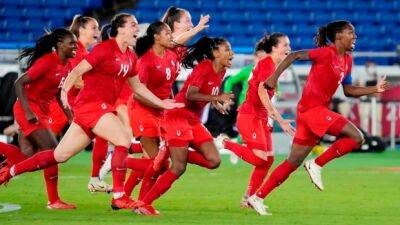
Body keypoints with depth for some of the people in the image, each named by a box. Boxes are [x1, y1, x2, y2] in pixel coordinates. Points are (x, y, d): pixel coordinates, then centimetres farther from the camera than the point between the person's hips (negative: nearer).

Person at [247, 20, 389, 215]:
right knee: (356, 137, -16)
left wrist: (375, 89, 12)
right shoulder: (327, 53, -11)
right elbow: (294, 55, -14)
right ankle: (317, 164, -7)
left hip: (319, 110, 9)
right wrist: (274, 77, -20)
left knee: (293, 162, 10)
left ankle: (257, 197, 12)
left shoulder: (347, 61, 15)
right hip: (312, 108, -9)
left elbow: (348, 90, 21)